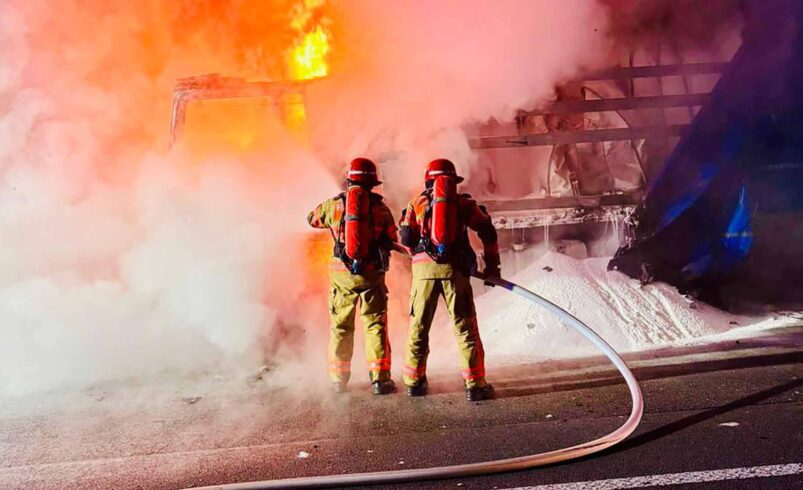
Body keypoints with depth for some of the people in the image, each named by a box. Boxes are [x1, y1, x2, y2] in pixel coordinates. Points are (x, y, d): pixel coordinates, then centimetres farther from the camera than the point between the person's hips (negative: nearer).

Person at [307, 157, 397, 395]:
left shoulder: (334, 204, 0)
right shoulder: (380, 207, -2)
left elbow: (312, 218, 19)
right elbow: (392, 239, 7)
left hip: (342, 274, 1)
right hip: (372, 273, -1)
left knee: (340, 327, 13)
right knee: (375, 326, 4)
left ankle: (338, 379, 18)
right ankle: (380, 379, 0)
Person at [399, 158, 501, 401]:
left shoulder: (418, 202, 13)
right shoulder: (463, 202, 13)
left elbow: (406, 237, 4)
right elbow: (487, 232, 7)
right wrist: (492, 265, 13)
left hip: (424, 269, 1)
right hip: (454, 269, -1)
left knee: (418, 327, 12)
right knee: (465, 328, 2)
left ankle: (414, 382, 19)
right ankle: (475, 385, -1)